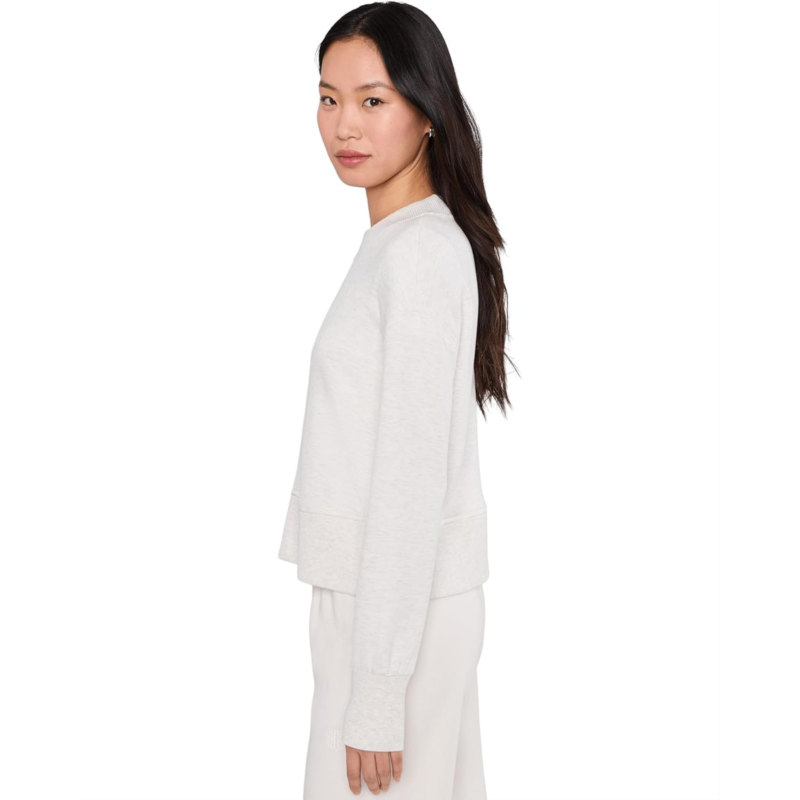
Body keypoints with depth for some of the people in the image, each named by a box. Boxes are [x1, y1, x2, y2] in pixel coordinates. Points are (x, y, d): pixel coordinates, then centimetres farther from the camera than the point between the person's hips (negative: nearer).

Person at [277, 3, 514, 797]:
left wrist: (376, 695, -19)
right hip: (379, 595, 9)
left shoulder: (419, 254, -18)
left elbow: (414, 479, -21)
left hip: (400, 606, -9)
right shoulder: (397, 242, 11)